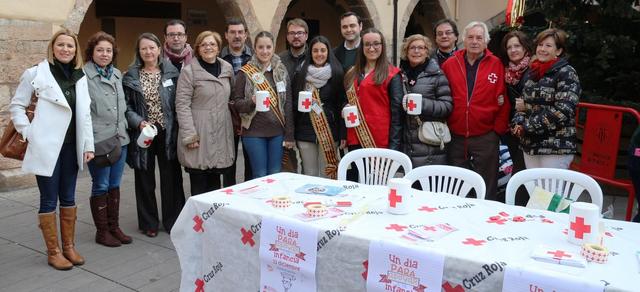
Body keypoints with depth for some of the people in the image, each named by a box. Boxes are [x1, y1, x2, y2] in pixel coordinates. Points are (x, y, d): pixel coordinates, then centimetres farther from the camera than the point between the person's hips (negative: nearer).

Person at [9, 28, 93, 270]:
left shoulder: (80, 77, 9)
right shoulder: (36, 73, -4)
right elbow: (16, 106, 2)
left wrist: (88, 145, 6)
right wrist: (29, 132, -8)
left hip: (71, 147, 5)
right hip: (47, 148, -4)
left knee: (68, 198, 13)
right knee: (49, 200, 4)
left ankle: (69, 246, 24)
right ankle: (53, 252, 15)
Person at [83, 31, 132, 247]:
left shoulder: (117, 74, 12)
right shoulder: (84, 76, -9)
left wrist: (124, 128, 18)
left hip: (120, 139, 6)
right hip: (98, 140, -6)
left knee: (114, 185, 13)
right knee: (101, 186, 4)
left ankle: (114, 227, 24)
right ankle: (102, 231, 17)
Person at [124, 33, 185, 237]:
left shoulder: (171, 73, 3)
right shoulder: (131, 76, 4)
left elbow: (179, 103, 2)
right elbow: (126, 105, 2)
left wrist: (177, 129, -7)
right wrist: (139, 122, -15)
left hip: (167, 133, 0)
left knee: (171, 178, 4)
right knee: (145, 179, 8)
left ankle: (172, 221, 19)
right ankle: (149, 223, 22)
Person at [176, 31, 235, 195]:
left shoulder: (227, 68, 10)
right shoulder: (189, 71, -6)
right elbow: (182, 105, -9)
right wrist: (189, 136, -15)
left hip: (221, 133, 5)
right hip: (199, 134, -4)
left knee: (215, 183, 12)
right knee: (199, 186, 1)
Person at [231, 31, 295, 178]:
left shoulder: (281, 71, 6)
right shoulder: (245, 72, -3)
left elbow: (288, 104, 7)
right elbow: (237, 103, 0)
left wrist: (289, 134, 4)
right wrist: (252, 102, -22)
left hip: (277, 132, 3)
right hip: (254, 132, -3)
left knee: (275, 175, 9)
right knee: (260, 176, 3)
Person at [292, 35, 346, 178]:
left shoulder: (336, 74, 0)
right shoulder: (301, 75, 6)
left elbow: (342, 105, -1)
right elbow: (294, 103, 14)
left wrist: (343, 134, -5)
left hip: (329, 132, -2)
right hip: (306, 132, 2)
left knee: (327, 174, 2)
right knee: (309, 175, 7)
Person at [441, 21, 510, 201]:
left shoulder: (496, 65, 0)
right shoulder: (450, 64, 5)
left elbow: (503, 100, -1)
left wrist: (499, 129, -5)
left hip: (486, 137, -2)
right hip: (455, 137, 2)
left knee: (487, 190, 6)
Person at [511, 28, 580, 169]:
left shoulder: (566, 73, -8)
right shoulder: (531, 73, 13)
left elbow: (562, 111, -19)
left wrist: (527, 126, -16)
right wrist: (518, 123, -1)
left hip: (556, 147, -7)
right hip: (529, 144, 7)